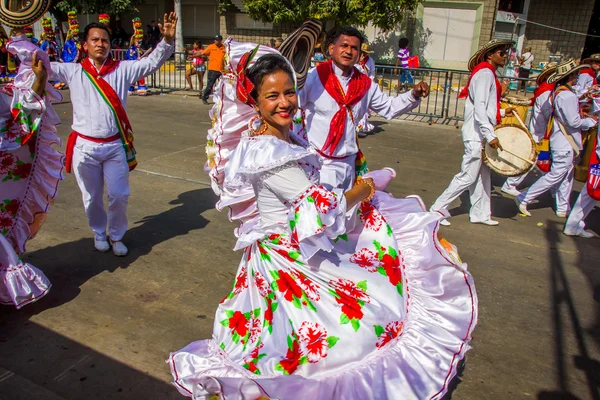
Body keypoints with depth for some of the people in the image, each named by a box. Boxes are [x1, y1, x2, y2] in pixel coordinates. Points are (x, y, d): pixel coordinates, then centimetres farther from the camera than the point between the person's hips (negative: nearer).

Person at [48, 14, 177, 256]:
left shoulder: (122, 70, 2)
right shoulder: (73, 71, 3)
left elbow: (152, 62, -5)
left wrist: (167, 40, -20)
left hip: (115, 146, 0)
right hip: (85, 146, 0)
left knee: (119, 195, 5)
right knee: (92, 198, 14)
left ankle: (116, 236, 29)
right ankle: (99, 234, 38)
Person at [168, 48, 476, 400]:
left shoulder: (287, 133, 2)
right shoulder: (267, 153, -26)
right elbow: (321, 209, -24)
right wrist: (363, 190, -7)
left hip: (309, 247, 9)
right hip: (290, 259, -9)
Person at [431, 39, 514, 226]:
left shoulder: (489, 74, 17)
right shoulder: (485, 73, -13)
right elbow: (479, 108, -24)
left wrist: (502, 112, 13)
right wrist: (490, 135, -29)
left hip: (482, 134, 10)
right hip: (477, 135, -10)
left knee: (483, 175, 14)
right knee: (468, 176, -6)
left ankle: (480, 213, 24)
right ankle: (438, 209, 2)